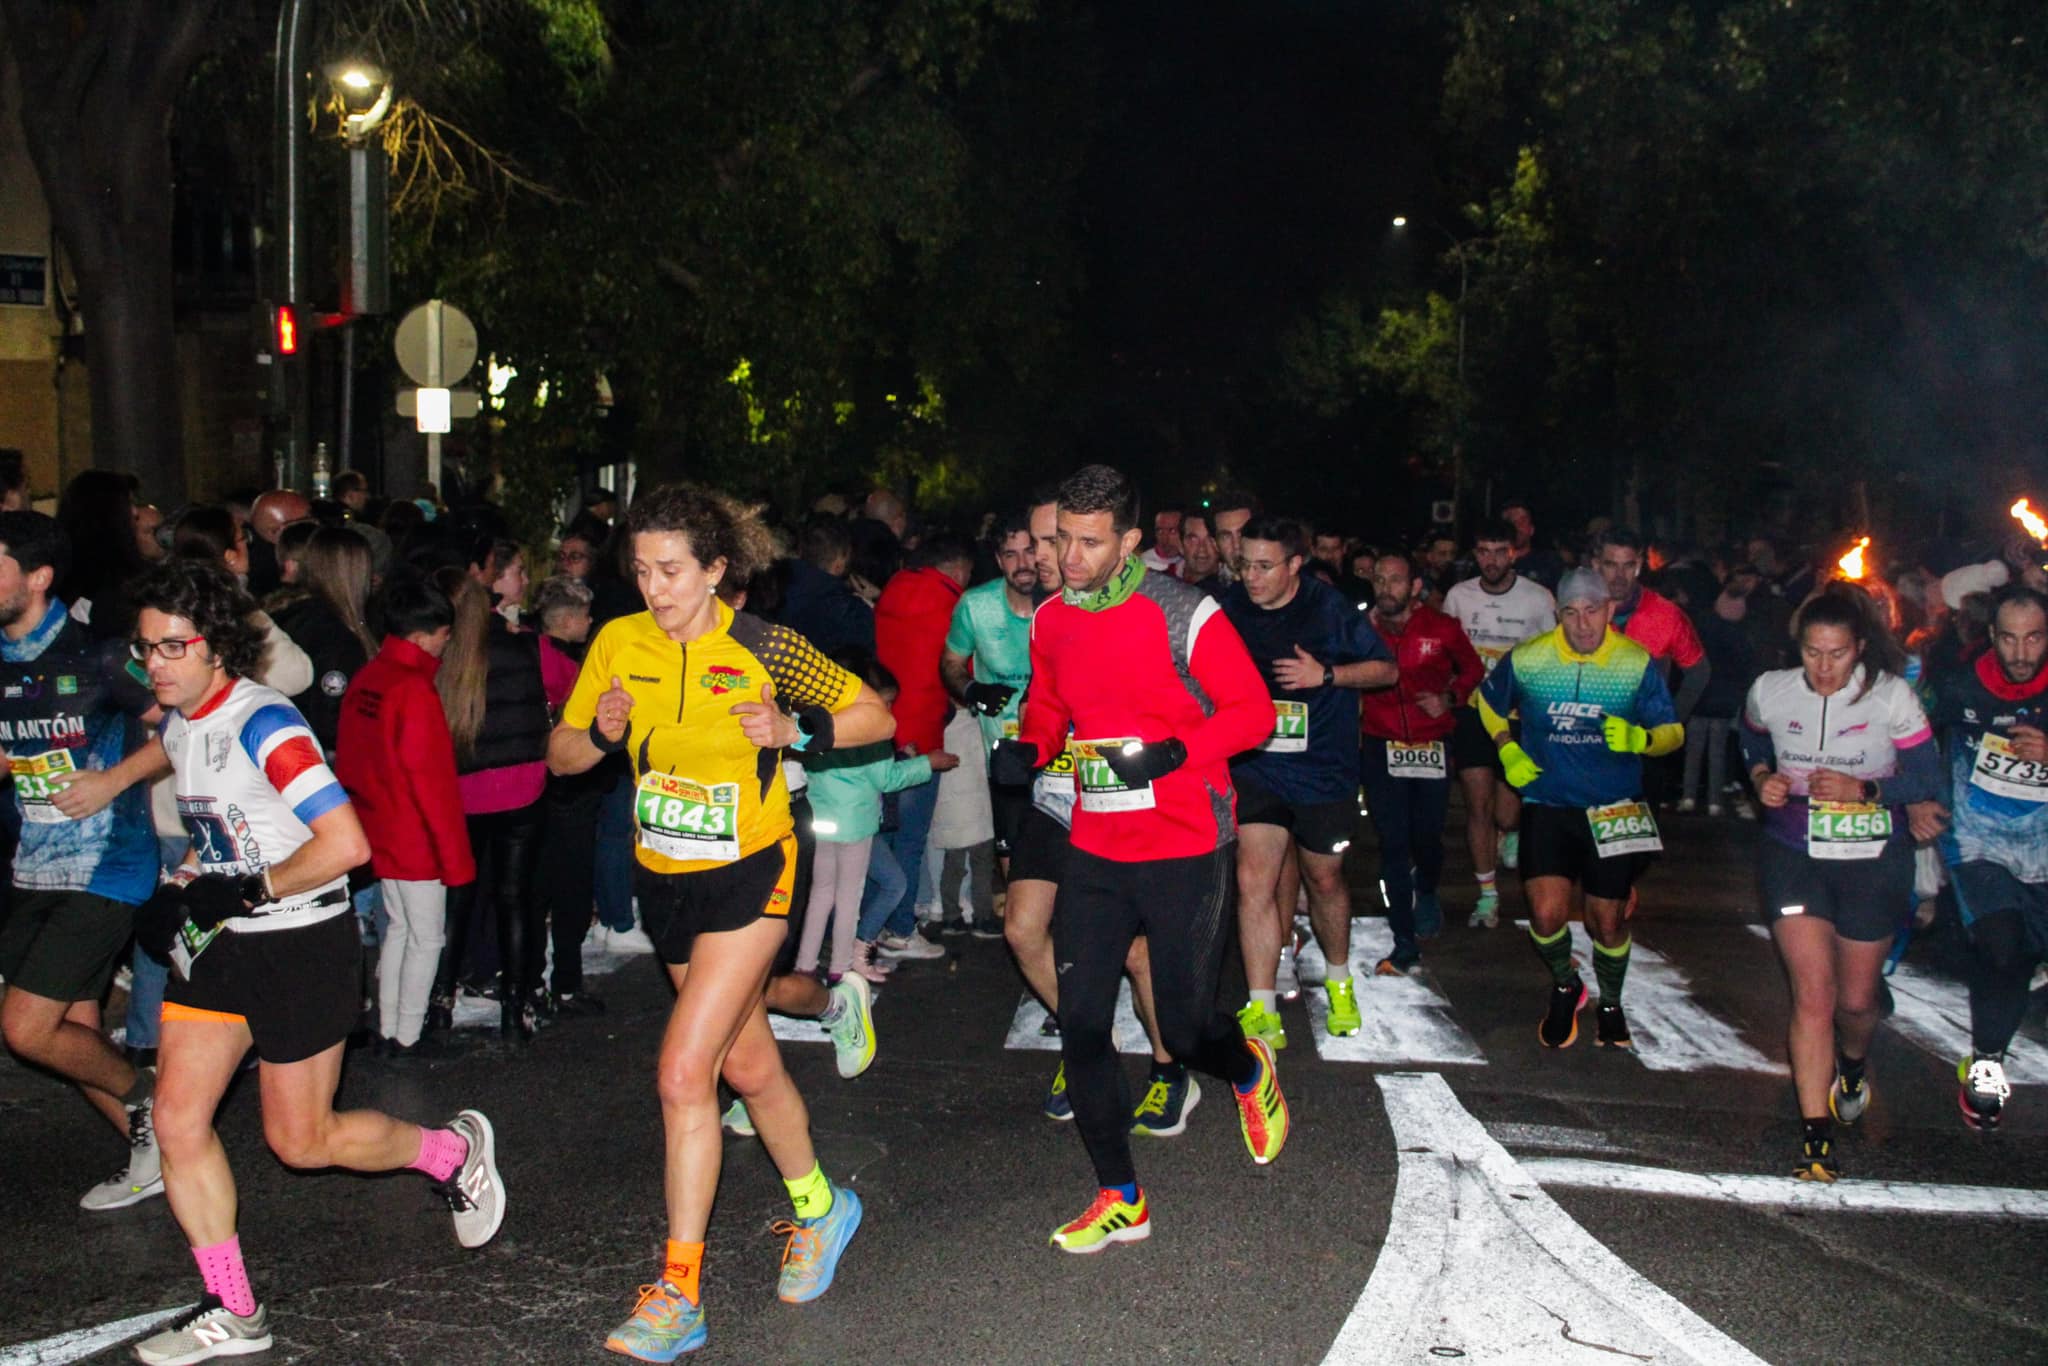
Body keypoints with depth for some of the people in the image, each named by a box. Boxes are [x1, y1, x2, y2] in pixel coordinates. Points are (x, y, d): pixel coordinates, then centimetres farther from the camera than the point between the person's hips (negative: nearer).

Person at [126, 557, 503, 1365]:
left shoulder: (263, 724, -20)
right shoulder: (176, 727, 7)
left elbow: (347, 844, -27)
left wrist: (247, 890, -22)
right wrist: (178, 888, 6)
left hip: (302, 943, -8)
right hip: (222, 943, 8)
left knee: (301, 1142, 2)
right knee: (177, 1119, 1)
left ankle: (455, 1152, 28)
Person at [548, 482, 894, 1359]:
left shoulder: (762, 649, -15)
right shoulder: (618, 644, -4)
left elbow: (874, 717, -6)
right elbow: (561, 755, 4)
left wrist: (795, 732, -22)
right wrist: (601, 733, -17)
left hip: (747, 875, -5)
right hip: (664, 881, 5)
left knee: (684, 1072, -15)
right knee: (748, 1064, 19)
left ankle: (677, 1296, -6)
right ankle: (817, 1207, 43)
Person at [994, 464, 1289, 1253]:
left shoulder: (1183, 616, -12)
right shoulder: (1051, 620, 4)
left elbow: (1253, 711, -8)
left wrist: (1173, 753, -22)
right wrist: (1029, 747, -3)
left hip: (1184, 848, -5)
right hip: (1095, 852, 5)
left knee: (1185, 1026, 1)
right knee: (1080, 1024, 0)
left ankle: (1249, 1071, 40)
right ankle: (1120, 1200, 14)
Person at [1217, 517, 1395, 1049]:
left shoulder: (1329, 608, -12)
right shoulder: (1229, 607, -6)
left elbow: (1385, 669, -3)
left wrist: (1326, 674, -19)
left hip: (1323, 768, -1)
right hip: (1254, 765, 1)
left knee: (1324, 879, 15)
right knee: (1253, 879, -12)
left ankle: (1339, 981, 41)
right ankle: (1262, 1014, -8)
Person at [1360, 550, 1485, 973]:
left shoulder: (1442, 628, -5)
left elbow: (1473, 668, 11)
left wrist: (1450, 699, -4)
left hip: (1433, 745, 0)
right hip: (1381, 747, 0)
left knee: (1427, 836, 6)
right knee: (1393, 845, -3)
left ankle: (1427, 892, 44)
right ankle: (1405, 945, 4)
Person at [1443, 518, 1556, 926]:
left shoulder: (1539, 598, -4)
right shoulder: (1458, 596, 3)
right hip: (1472, 711, 2)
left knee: (1506, 815, -5)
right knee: (1478, 807, -1)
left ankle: (1512, 832, 34)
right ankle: (1487, 895, 13)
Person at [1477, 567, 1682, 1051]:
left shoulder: (1637, 663, -7)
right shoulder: (1526, 659, -5)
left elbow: (1673, 732, -3)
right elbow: (1488, 702, 14)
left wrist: (1640, 738, -24)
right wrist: (1508, 752, 1)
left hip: (1613, 810, 0)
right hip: (1547, 805, 0)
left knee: (1607, 920, 6)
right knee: (1547, 914, -13)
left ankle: (1610, 1002, 36)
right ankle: (1565, 988, 19)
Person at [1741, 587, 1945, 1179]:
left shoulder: (1891, 696, -12)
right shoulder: (1769, 692, -6)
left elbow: (1928, 780, -7)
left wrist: (1863, 788, -22)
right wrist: (1763, 779, -3)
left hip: (1873, 862, 0)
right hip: (1794, 856, 0)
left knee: (1856, 998, 11)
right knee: (1813, 993, -10)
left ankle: (1852, 1064, 48)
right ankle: (1816, 1137, -5)